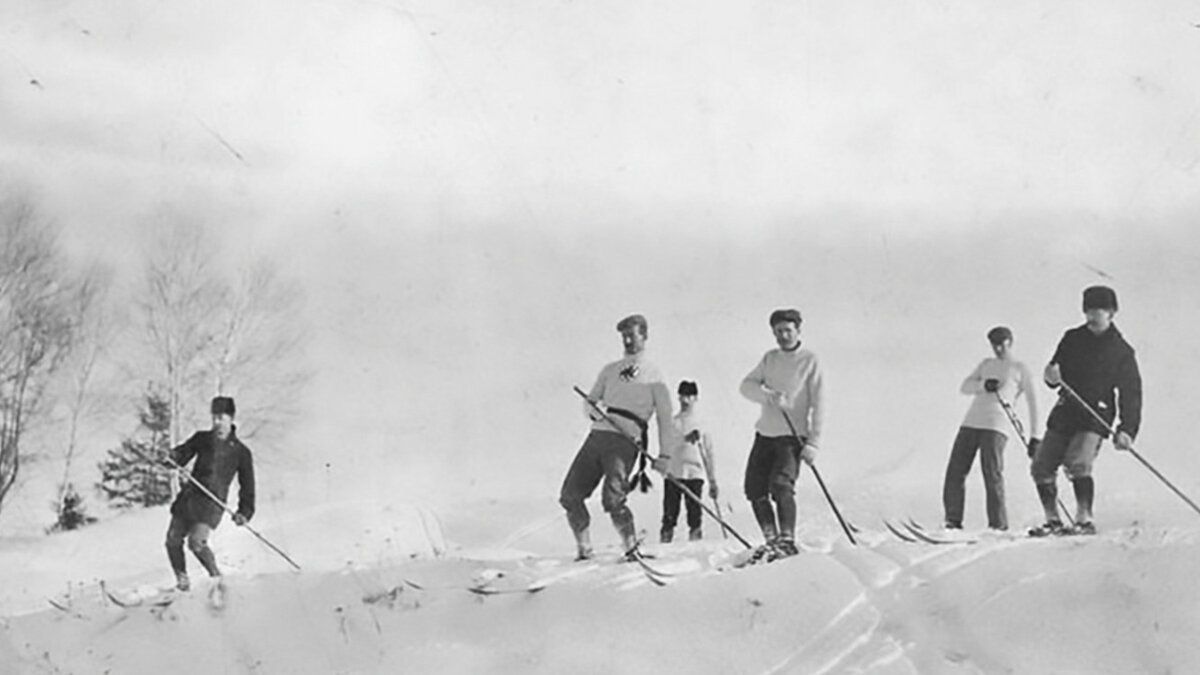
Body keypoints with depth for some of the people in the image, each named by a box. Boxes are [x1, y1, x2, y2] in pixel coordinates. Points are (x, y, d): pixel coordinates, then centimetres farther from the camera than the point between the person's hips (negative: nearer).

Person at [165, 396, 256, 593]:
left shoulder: (241, 452, 3)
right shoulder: (202, 439, 12)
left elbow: (247, 486, 6)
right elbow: (182, 455, 11)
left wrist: (244, 512, -4)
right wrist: (173, 456, -14)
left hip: (212, 502, -5)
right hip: (189, 495, 5)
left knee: (196, 541, -23)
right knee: (173, 539, 3)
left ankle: (217, 579, -7)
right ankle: (182, 580, 23)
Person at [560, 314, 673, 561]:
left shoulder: (653, 375, 9)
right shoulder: (610, 370, 21)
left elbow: (664, 418, 8)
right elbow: (588, 403, 19)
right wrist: (595, 408, -7)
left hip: (625, 442, -5)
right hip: (597, 436, 5)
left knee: (612, 499, -22)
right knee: (569, 496, -3)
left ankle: (632, 548, -8)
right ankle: (583, 550, 9)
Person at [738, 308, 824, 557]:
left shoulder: (810, 361, -2)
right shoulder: (769, 358, 13)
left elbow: (818, 405, -7)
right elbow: (747, 385, 2)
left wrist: (813, 443, -15)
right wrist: (768, 395, -19)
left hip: (792, 436, -6)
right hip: (764, 434, 6)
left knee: (781, 485, -23)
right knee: (754, 489, 0)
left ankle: (787, 541, -22)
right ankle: (772, 540, 12)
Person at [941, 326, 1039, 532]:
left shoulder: (1020, 369, 13)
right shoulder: (986, 364, 25)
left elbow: (1032, 402, 10)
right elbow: (964, 387, 14)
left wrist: (1034, 436, 2)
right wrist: (984, 385, -8)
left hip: (997, 424, -5)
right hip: (971, 421, 5)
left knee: (992, 473, -17)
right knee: (955, 471, -4)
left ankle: (999, 525, -13)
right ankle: (953, 521, 2)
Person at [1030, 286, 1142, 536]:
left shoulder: (1122, 351, 1)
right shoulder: (1073, 339, 10)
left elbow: (1131, 394, 0)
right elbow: (1056, 372, 15)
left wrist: (1126, 430, -13)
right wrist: (1051, 376, -12)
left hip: (1096, 417, -5)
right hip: (1064, 412, 5)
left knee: (1078, 464, -25)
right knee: (1041, 467, 0)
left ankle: (1085, 520, -18)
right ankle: (1052, 520, 12)